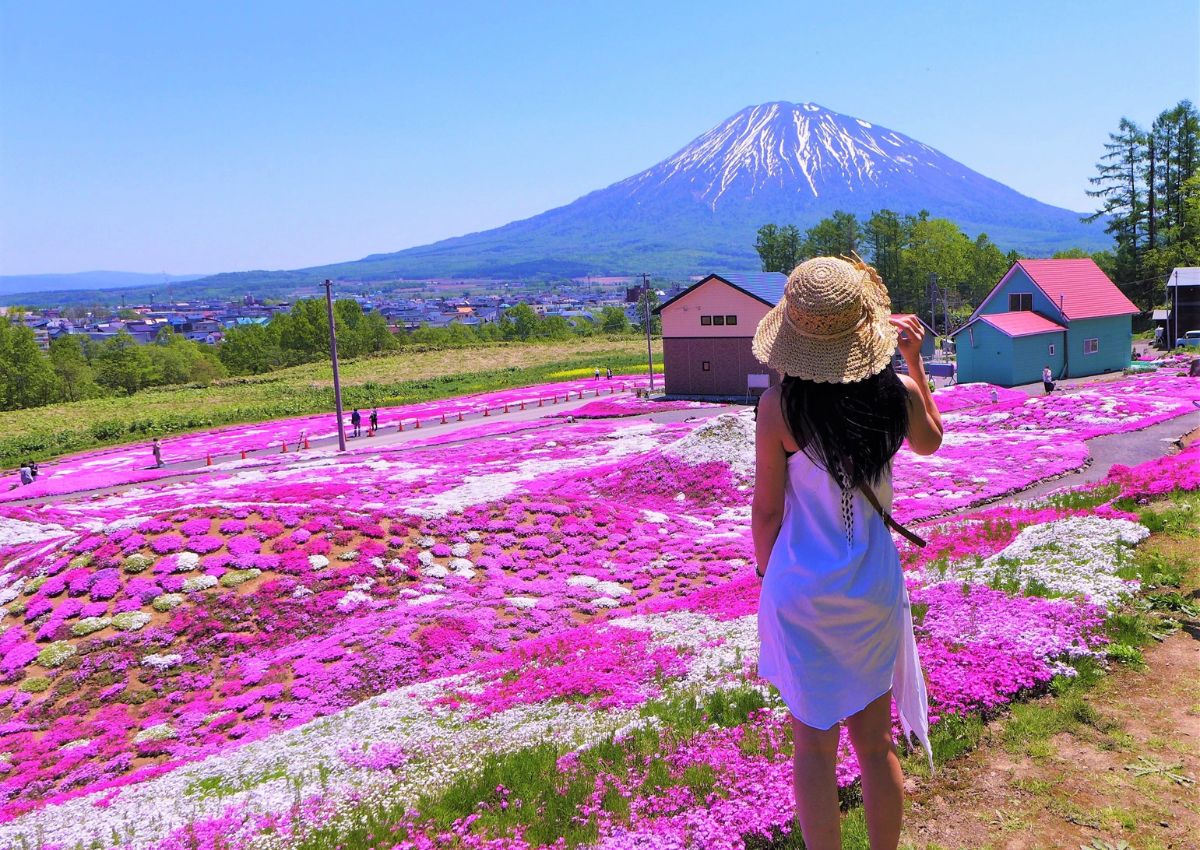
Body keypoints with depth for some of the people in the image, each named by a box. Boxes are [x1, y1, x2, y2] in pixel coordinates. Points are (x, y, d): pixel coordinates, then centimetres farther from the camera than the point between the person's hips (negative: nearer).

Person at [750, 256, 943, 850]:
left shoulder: (780, 407, -18)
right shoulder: (898, 395, -9)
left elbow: (767, 508, -9)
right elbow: (930, 441, 15)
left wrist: (765, 571, 7)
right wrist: (915, 361, 14)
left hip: (803, 589, -3)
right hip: (876, 589, 3)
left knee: (815, 746, 12)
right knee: (874, 741, 20)